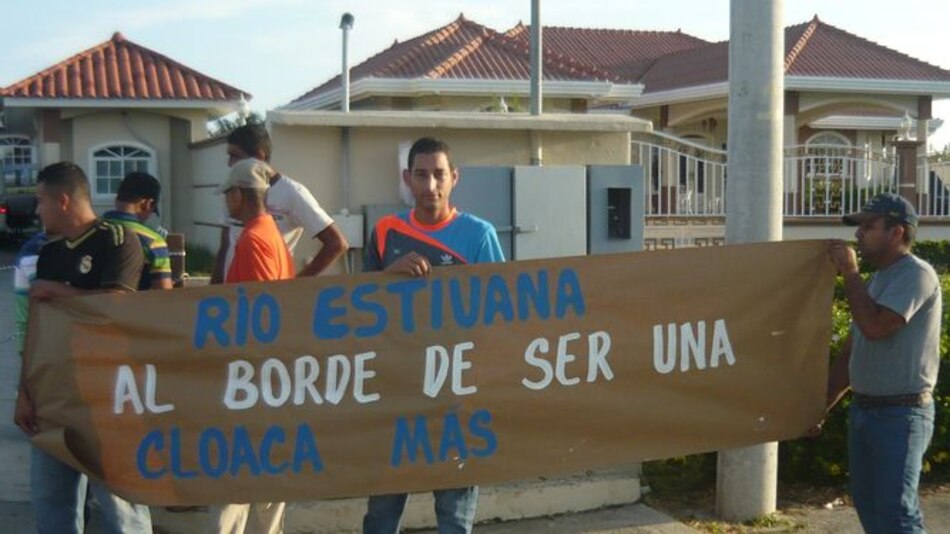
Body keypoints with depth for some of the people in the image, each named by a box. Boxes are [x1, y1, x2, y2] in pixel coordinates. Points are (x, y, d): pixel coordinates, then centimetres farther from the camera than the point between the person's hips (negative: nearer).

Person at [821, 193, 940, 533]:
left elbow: (875, 326, -26)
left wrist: (849, 272, -15)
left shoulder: (916, 275, -12)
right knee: (868, 506, 14)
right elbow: (849, 355, 19)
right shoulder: (877, 280, 15)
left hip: (900, 414, -9)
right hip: (863, 410, 9)